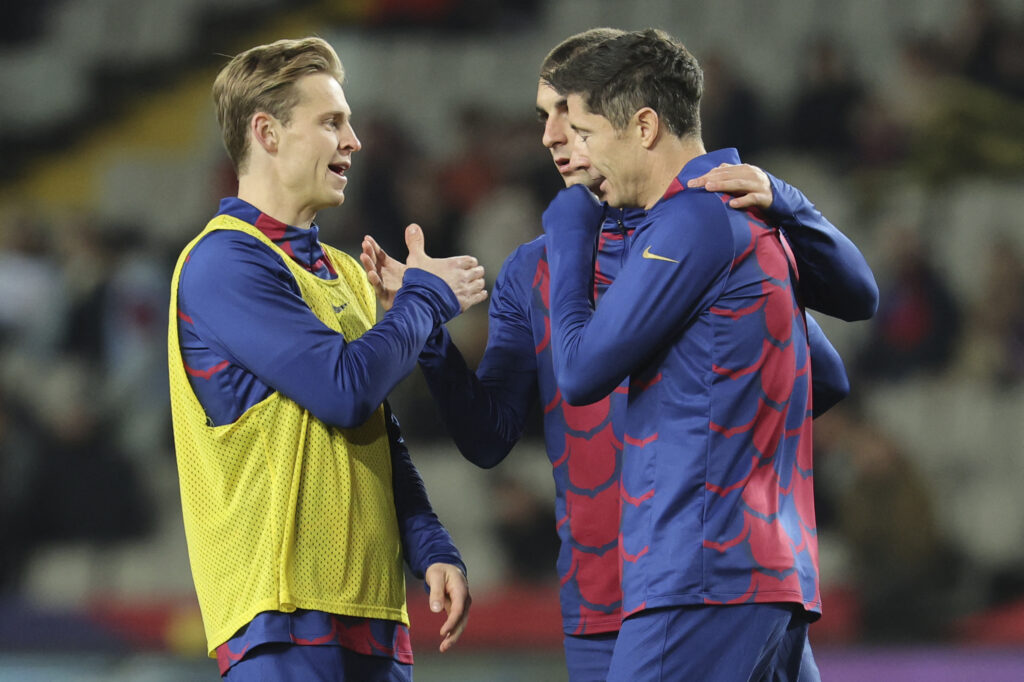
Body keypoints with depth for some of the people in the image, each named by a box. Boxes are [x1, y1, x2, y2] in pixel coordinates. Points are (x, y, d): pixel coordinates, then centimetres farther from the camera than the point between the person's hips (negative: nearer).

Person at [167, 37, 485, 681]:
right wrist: (426, 298, -2)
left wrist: (432, 550, 7)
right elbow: (347, 387, -18)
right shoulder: (224, 262, -9)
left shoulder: (343, 274, 20)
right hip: (286, 604, -8)